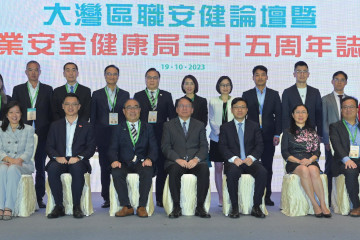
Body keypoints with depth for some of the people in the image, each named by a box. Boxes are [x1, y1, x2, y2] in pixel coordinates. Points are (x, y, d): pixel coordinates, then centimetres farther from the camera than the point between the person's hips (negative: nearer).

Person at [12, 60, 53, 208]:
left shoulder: (47, 90, 9)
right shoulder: (18, 89, 10)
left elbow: (51, 112, 7)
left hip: (42, 134, 0)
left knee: (40, 167, 4)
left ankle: (39, 198, 10)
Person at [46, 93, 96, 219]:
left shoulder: (87, 126, 15)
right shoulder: (55, 125, 19)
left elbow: (91, 147, 6)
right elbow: (49, 146, 11)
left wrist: (79, 157, -14)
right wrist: (57, 157, -11)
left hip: (77, 161, -1)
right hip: (60, 160, 2)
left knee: (77, 168, -37)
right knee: (52, 169, -33)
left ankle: (76, 206, -26)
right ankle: (59, 206, -24)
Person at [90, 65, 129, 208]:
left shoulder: (125, 95, 11)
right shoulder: (97, 94, 10)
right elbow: (93, 117, 8)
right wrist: (93, 137, 1)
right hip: (103, 136, 0)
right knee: (105, 167, 2)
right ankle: (106, 198, 9)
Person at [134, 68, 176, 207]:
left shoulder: (166, 96, 11)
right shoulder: (138, 96, 10)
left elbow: (172, 116, 8)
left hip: (162, 137, 1)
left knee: (162, 169, 2)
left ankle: (160, 199, 10)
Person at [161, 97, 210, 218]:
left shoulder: (199, 125, 18)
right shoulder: (168, 125, 14)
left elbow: (204, 146, 8)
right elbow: (165, 147, 3)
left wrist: (196, 159, -13)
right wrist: (177, 159, -15)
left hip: (195, 161, 1)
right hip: (176, 161, -1)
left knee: (204, 169, -32)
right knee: (174, 170, -35)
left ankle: (200, 207, -23)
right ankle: (176, 207, -24)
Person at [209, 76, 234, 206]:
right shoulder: (213, 101, 8)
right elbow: (211, 120, 5)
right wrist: (219, 132, -10)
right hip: (217, 138, 1)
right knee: (218, 168, 2)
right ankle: (220, 197, 7)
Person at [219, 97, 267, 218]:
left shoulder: (254, 126, 17)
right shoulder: (225, 127, 14)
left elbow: (259, 145, 7)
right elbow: (223, 147, 2)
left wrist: (251, 157, -13)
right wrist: (234, 158, -17)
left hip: (250, 161, 1)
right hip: (233, 162, -1)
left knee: (262, 172, -31)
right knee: (232, 172, -36)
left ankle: (256, 207, -20)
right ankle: (234, 207, -25)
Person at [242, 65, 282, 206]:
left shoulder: (274, 94, 9)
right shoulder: (247, 95, 8)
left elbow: (278, 115, 6)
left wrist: (277, 134, -4)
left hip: (268, 136, 1)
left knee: (268, 167, 3)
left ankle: (267, 196, 10)